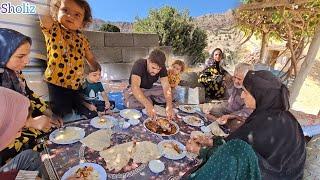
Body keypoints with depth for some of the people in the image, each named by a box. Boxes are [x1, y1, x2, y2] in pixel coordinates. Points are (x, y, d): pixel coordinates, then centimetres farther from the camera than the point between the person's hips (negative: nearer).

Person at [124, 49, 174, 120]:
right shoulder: (139, 65, -31)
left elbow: (166, 85, -28)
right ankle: (150, 100, -7)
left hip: (150, 89, 3)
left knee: (168, 96, -19)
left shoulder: (162, 68, -17)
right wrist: (147, 105, -58)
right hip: (135, 90, -3)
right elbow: (135, 86, -44)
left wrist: (169, 105, -45)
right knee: (133, 103, -36)